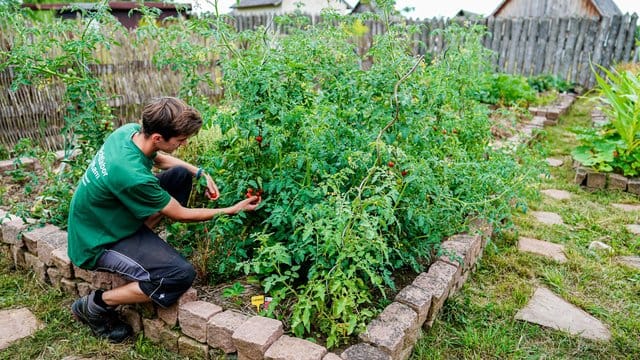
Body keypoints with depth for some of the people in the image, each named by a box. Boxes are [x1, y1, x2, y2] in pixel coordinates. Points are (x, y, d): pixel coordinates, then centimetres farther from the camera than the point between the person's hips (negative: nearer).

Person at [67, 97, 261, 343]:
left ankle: (144, 243, 7)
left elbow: (160, 159, 12)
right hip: (98, 244, -8)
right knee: (181, 275, -26)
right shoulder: (132, 175, -36)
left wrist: (200, 173, -1)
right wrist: (232, 210, -9)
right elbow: (181, 215, -19)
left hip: (104, 218, 8)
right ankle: (96, 304, -5)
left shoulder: (130, 130, -13)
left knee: (181, 174, 3)